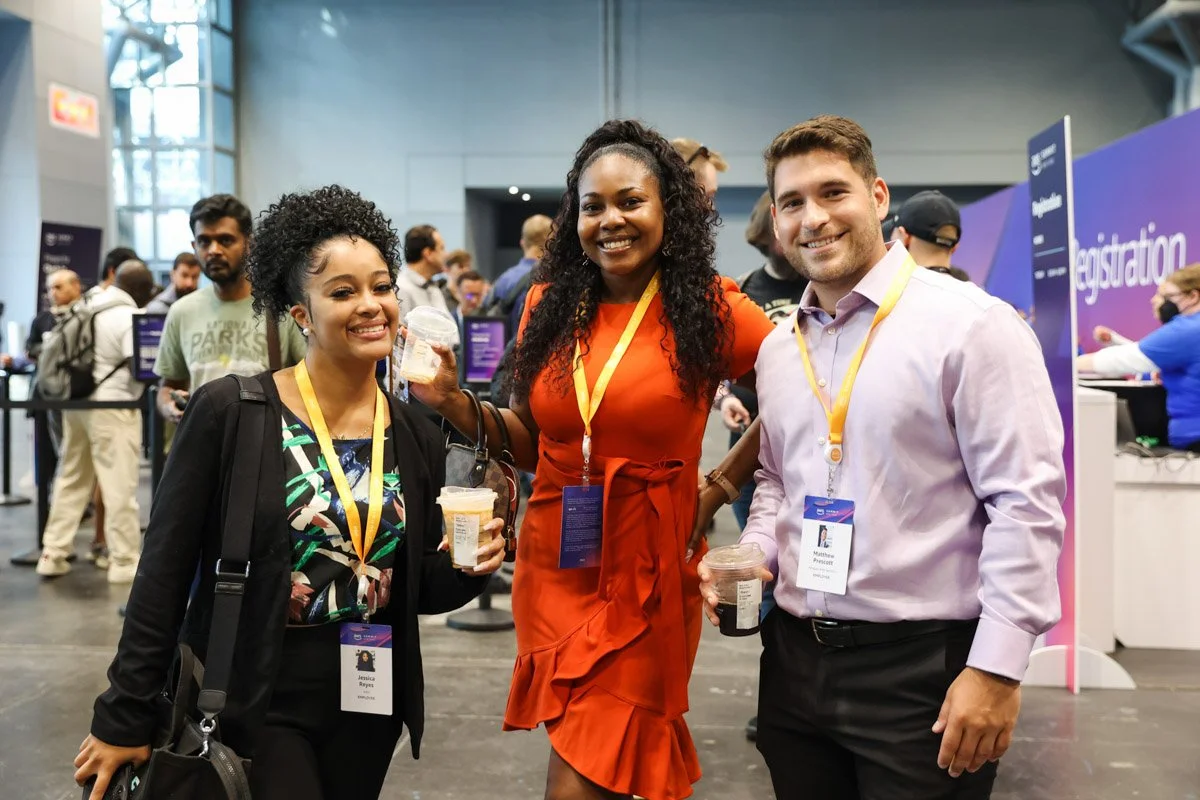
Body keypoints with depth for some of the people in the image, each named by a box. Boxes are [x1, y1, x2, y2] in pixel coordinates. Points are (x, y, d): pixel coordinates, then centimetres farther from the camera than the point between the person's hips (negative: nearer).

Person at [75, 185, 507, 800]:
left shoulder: (417, 439, -1)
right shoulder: (229, 411, -13)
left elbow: (418, 589, 8)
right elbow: (165, 573, -10)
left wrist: (465, 569, -12)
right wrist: (123, 719, -8)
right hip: (251, 703, -4)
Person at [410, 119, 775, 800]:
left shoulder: (711, 309, -7)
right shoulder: (549, 306, 3)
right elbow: (529, 442, 10)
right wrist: (453, 401, -4)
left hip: (647, 576, -4)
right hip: (555, 567, 4)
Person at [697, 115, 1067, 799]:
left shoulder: (972, 324, -10)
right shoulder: (778, 348, 10)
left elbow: (1027, 503, -14)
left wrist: (997, 668, -17)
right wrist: (754, 556, 2)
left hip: (924, 667, -6)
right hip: (795, 658, 6)